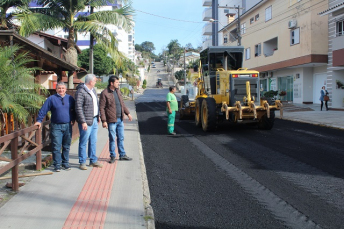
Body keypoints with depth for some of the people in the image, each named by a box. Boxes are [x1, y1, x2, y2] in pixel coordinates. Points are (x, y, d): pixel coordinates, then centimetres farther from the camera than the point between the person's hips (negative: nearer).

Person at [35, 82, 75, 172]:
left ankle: (65, 163, 22)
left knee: (66, 146, 10)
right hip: (56, 126, -3)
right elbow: (43, 110, 1)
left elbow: (74, 110, 20)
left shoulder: (70, 98, 10)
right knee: (56, 147, -4)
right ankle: (57, 165, 4)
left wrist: (73, 119, 8)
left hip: (68, 126, 3)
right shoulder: (51, 99, 1)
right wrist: (39, 120, -5)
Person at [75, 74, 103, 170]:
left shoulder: (93, 90, 14)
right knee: (84, 142, 0)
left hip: (94, 120, 9)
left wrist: (98, 116, 21)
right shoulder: (81, 92, -15)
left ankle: (93, 161, 25)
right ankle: (82, 162, 11)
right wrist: (83, 122, -21)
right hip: (86, 121, -8)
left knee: (93, 141, 15)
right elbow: (78, 108, -19)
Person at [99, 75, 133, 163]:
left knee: (121, 138, 12)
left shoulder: (118, 91, 11)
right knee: (112, 139, 3)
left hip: (120, 119, 7)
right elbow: (101, 108, -12)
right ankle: (112, 156, 16)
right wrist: (104, 121, -16)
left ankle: (122, 155, 23)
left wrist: (128, 113, 16)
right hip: (111, 120, -7)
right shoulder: (104, 93, -11)